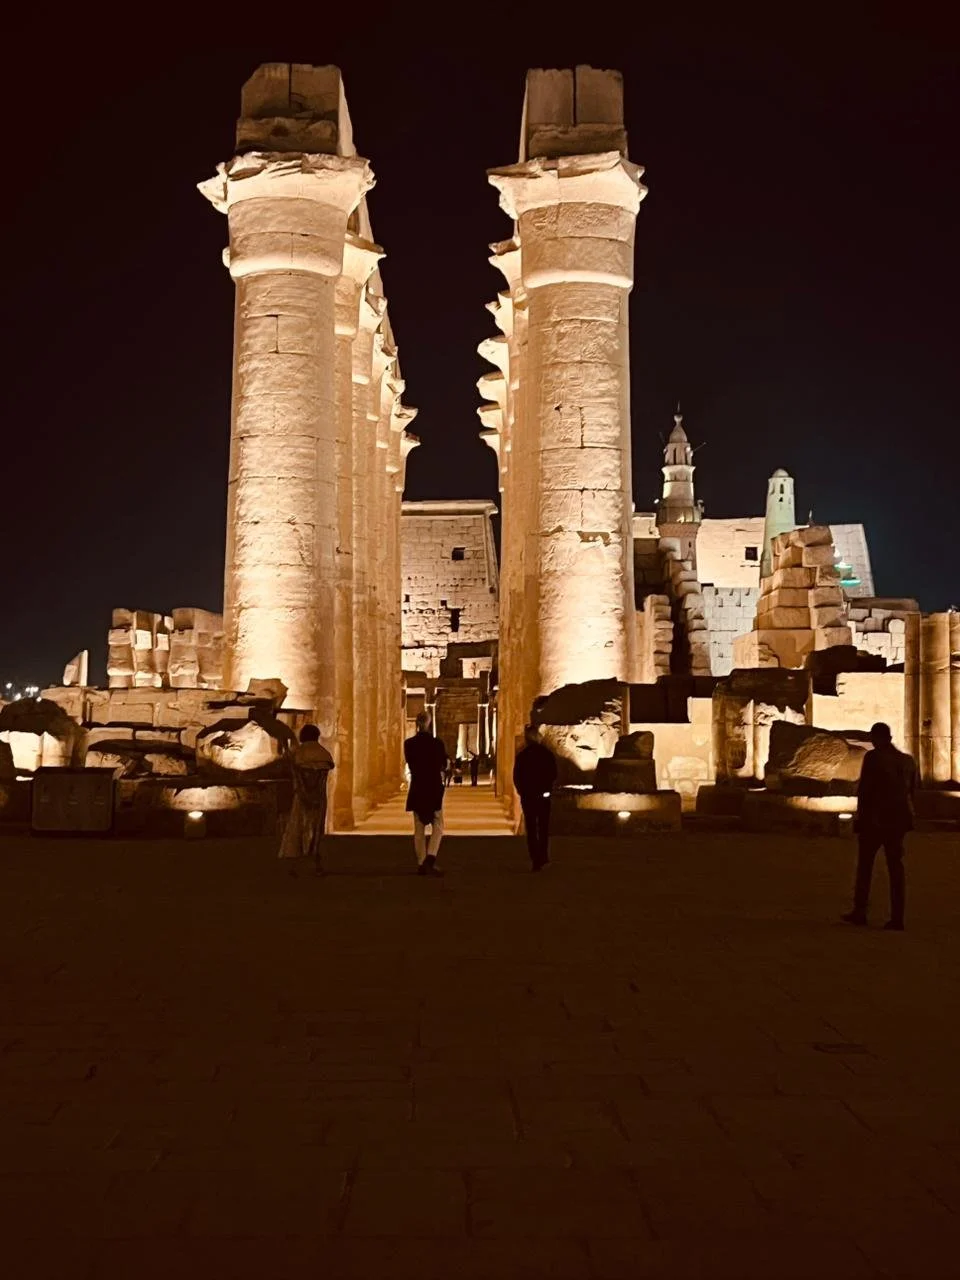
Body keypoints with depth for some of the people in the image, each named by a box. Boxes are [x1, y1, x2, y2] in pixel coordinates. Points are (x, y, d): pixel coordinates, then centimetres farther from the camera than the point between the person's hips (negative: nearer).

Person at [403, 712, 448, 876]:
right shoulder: (437, 743, -11)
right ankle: (430, 859, -14)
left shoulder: (409, 744, -4)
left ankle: (421, 864, 11)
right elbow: (443, 765, 5)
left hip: (417, 789, 3)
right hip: (434, 789, -3)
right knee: (437, 827, 4)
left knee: (419, 828, 10)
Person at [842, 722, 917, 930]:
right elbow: (911, 790, 9)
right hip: (898, 819, 5)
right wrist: (903, 815, 16)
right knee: (896, 866, 7)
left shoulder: (873, 758, -12)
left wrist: (861, 816, -3)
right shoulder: (907, 760, 5)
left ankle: (860, 912, 11)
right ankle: (897, 917, 4)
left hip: (874, 819, -5)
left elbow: (864, 789, -12)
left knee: (865, 866, 7)